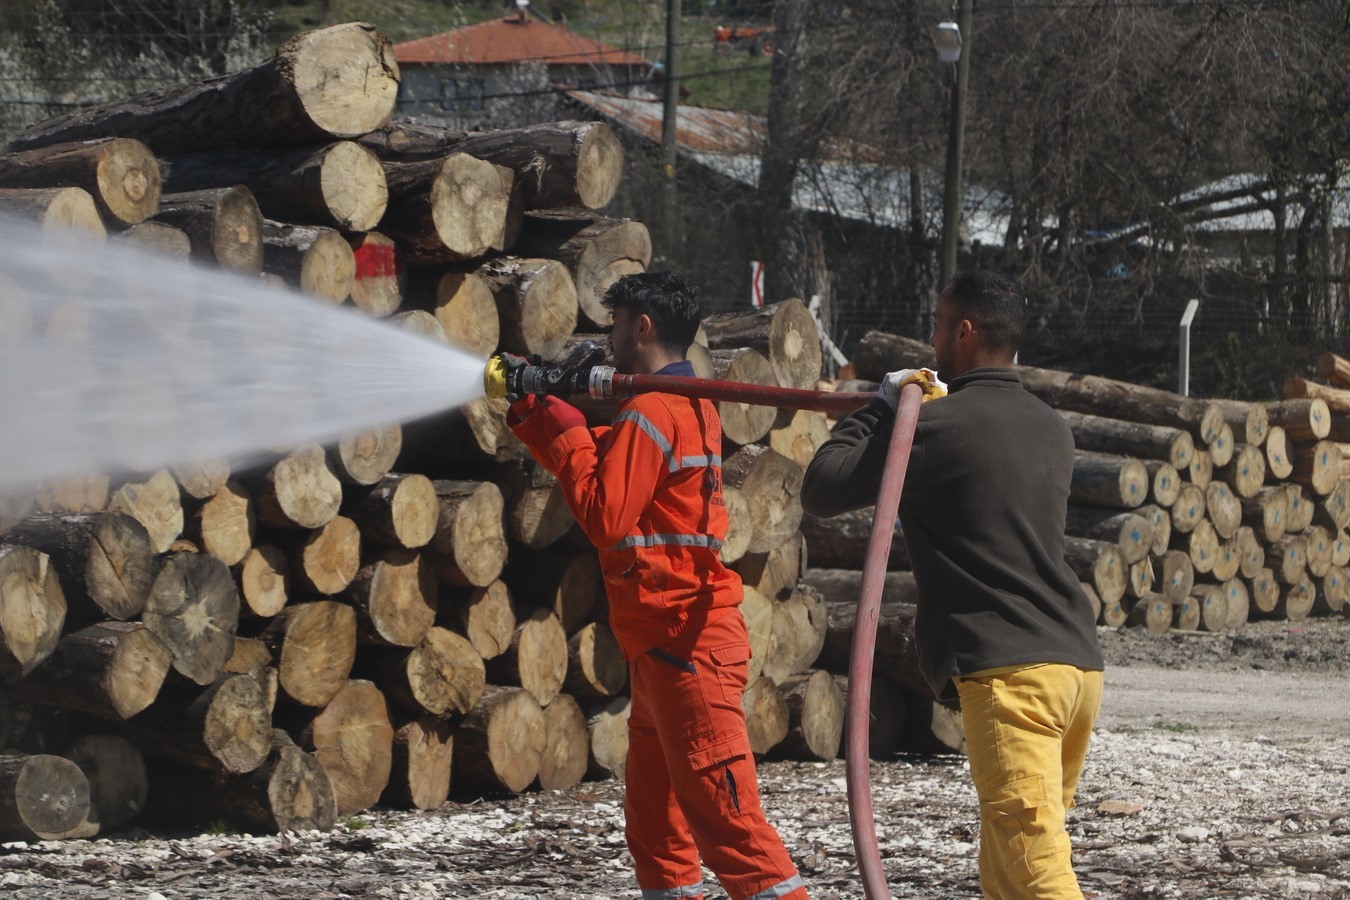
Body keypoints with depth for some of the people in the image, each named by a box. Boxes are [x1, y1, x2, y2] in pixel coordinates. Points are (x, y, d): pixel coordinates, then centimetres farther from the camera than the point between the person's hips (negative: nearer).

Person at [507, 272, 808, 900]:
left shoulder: (649, 412, -14)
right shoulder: (691, 405, 17)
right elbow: (603, 470, 23)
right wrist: (532, 417, 16)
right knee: (653, 820, 15)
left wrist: (567, 431, -7)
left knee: (723, 815, -13)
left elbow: (606, 517, -17)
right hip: (670, 644, 11)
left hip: (683, 646, -11)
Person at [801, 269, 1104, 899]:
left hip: (1009, 669, -8)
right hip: (1080, 662, 8)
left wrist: (883, 406, 12)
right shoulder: (1052, 429, 17)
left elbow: (819, 491, 1)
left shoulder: (933, 426, -5)